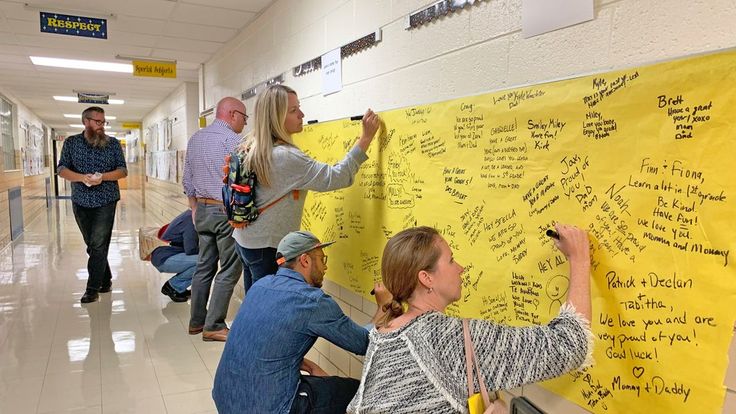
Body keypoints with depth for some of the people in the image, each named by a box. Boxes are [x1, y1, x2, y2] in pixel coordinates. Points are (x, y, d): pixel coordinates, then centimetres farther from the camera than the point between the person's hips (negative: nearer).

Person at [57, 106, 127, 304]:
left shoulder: (113, 144, 3)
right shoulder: (71, 142, 7)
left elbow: (123, 170, 1)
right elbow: (62, 169, 2)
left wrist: (102, 177, -17)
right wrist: (82, 177, -18)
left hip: (106, 202, -3)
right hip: (81, 202, 3)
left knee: (98, 245, -7)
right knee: (92, 245, 11)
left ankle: (92, 289, -2)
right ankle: (105, 281, 25)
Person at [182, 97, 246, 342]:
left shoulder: (195, 138, 12)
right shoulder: (231, 139, -12)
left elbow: (187, 180, 16)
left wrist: (195, 208, 21)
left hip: (202, 209, 8)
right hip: (226, 211, -8)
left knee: (204, 266, 15)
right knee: (229, 270, 0)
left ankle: (196, 321, 22)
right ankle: (213, 326, 3)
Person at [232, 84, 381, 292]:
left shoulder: (252, 148, 4)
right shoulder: (285, 156, -23)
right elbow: (337, 177, -23)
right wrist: (366, 136, -20)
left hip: (244, 239, 9)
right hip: (267, 247, -9)